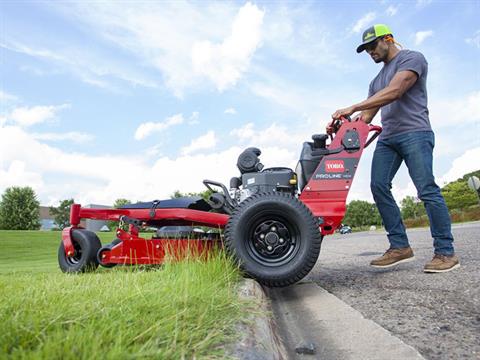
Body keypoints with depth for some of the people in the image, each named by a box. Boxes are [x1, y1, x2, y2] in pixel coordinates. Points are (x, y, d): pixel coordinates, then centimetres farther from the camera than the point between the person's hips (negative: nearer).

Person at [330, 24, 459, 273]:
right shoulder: (377, 81, 28)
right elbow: (366, 116, 23)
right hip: (387, 138, 7)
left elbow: (394, 92, -14)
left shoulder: (412, 58, 4)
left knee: (427, 190, -12)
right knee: (379, 186, -9)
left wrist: (352, 108, -18)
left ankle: (445, 252, -4)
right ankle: (400, 246, -5)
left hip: (414, 133, -7)